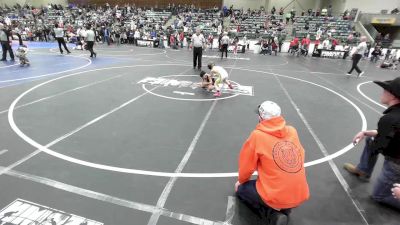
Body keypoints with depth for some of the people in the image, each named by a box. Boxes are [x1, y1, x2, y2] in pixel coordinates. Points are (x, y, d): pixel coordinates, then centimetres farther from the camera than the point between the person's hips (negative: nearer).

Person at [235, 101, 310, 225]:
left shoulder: (257, 135, -12)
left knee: (241, 190, 20)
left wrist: (241, 181, 19)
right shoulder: (292, 131, 0)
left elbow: (246, 165, -1)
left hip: (275, 197, -5)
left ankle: (273, 215, 2)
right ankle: (285, 210, 12)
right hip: (301, 195, 5)